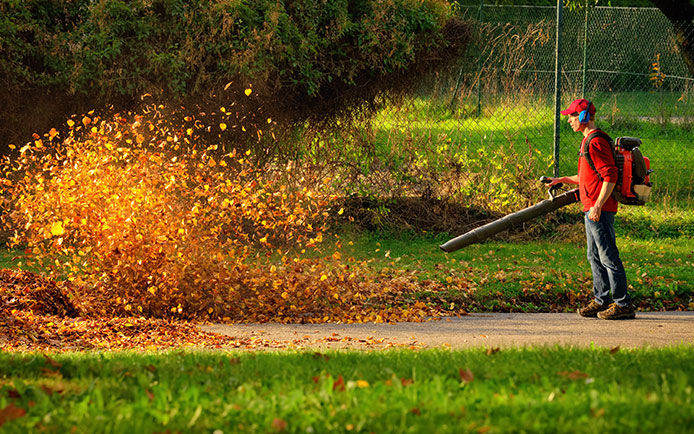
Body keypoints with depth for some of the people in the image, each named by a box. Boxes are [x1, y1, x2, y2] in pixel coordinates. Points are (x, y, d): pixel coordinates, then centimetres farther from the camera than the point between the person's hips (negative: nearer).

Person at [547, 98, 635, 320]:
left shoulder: (596, 142, -15)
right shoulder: (588, 141, 18)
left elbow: (610, 176, -21)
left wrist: (598, 206, -23)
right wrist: (563, 180, 22)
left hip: (600, 210, -11)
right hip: (592, 209, 11)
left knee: (608, 257, -8)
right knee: (595, 256, 15)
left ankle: (623, 304, -6)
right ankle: (601, 300, 21)